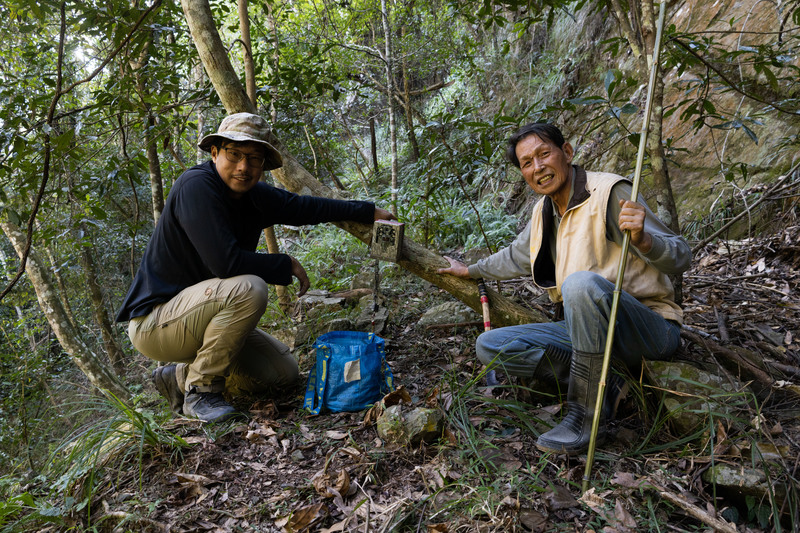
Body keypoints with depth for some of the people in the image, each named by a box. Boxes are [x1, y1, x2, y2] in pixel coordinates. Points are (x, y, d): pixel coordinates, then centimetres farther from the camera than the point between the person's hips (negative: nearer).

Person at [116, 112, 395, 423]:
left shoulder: (255, 196, 0)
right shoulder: (196, 185, -22)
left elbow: (304, 207, 15)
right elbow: (225, 262, -32)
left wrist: (369, 212, 22)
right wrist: (287, 265, -17)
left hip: (201, 313, 8)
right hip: (154, 321, -8)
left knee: (284, 372, 6)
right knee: (249, 289, -33)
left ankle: (182, 377, 15)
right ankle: (200, 390, -13)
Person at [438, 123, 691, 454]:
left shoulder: (609, 192, -13)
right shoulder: (544, 212, 8)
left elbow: (681, 257, -17)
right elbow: (516, 257, 28)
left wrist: (642, 239, -38)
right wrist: (470, 271, 38)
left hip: (651, 328, -7)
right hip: (589, 328, 7)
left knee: (582, 283, -39)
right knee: (489, 346, -6)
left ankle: (584, 417, -25)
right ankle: (604, 387, -11)